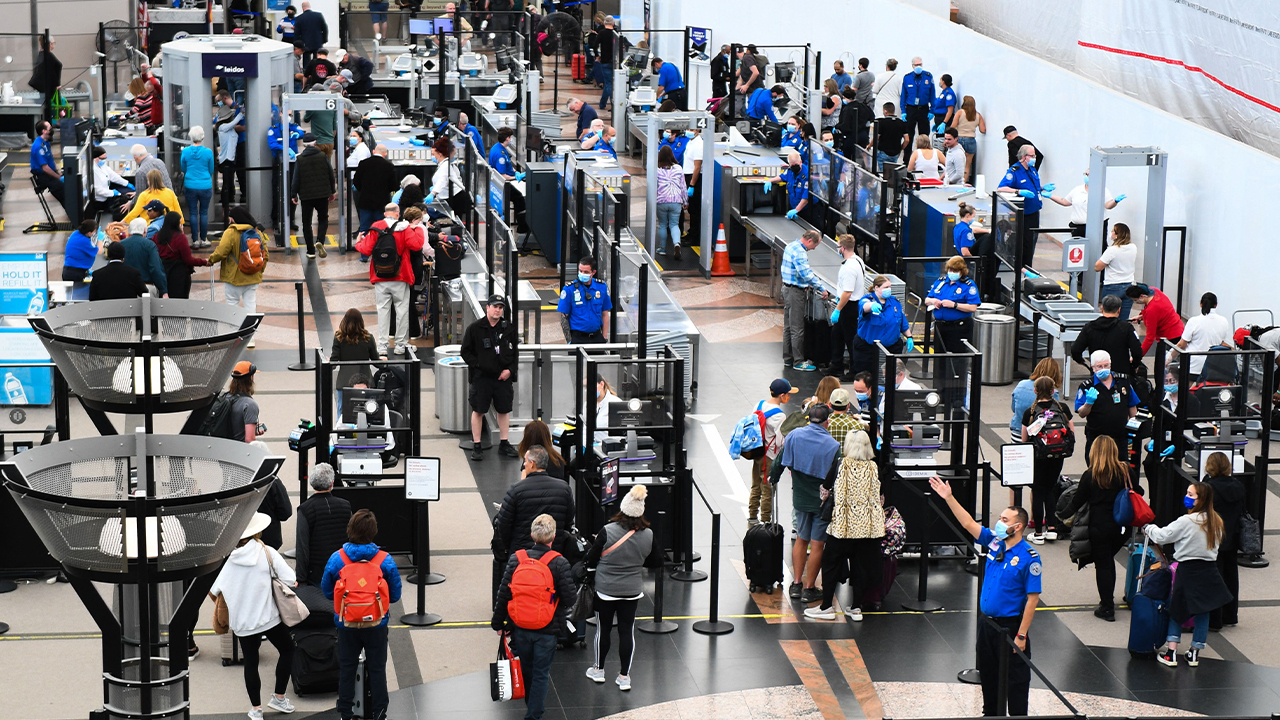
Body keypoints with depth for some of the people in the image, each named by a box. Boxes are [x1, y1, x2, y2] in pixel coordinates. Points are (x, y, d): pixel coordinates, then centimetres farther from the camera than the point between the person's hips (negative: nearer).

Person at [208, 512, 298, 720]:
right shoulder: (267, 553, -12)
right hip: (269, 617, -2)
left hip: (242, 622, 2)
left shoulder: (229, 559, -4)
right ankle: (279, 698, 23)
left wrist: (227, 609, 17)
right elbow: (292, 581, -14)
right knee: (287, 649, 21)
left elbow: (213, 592, -1)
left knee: (250, 663, 12)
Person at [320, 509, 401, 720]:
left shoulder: (336, 559, -13)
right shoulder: (385, 561, -14)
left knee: (346, 668, 16)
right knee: (377, 669, 14)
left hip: (347, 625, 0)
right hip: (377, 624, 0)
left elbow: (327, 591, 0)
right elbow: (395, 595, -5)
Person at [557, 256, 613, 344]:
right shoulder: (569, 289, -6)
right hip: (577, 337, -3)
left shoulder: (602, 287, 3)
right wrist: (569, 341, -8)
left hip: (597, 336, 3)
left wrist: (604, 337, 8)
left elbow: (605, 314, 11)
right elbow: (563, 317, -4)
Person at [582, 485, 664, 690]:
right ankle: (624, 676, 15)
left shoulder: (607, 532, -19)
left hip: (605, 590, -2)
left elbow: (591, 560, -11)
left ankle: (598, 670, 29)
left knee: (603, 628, 13)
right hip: (632, 591, 2)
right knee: (627, 631, 10)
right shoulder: (648, 536, -10)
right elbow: (656, 562, 4)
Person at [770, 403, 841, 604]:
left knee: (801, 540, 19)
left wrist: (773, 477, 23)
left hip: (801, 498, 4)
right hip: (822, 501, -4)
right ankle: (809, 589, 10)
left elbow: (780, 460, 4)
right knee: (817, 545, 5)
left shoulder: (794, 435, -7)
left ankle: (796, 584, 21)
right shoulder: (833, 445, -16)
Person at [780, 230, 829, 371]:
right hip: (796, 291, -11)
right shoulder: (799, 252, -21)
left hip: (787, 289, 11)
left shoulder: (791, 246, 12)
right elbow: (806, 273, -28)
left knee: (788, 326, 16)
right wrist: (821, 289, -23)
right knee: (797, 329, -4)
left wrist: (808, 284, 25)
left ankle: (787, 358, 24)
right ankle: (798, 362, 0)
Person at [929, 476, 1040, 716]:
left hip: (1011, 625, -8)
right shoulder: (994, 542, 2)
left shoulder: (1029, 557, -18)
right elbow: (968, 523, 10)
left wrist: (1021, 635, -19)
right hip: (987, 622, 8)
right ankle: (991, 714, 34)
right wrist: (949, 498, 2)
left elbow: (1032, 598, -18)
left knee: (1015, 677, 1)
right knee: (988, 673, 19)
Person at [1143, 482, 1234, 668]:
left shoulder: (1187, 522, -16)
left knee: (1177, 610, 7)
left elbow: (1162, 536, -12)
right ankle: (1195, 654, 17)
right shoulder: (1216, 522, 5)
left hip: (1188, 571, -5)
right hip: (1210, 572, 5)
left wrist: (1148, 528, 8)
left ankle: (1171, 653, 4)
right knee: (1203, 612, 11)